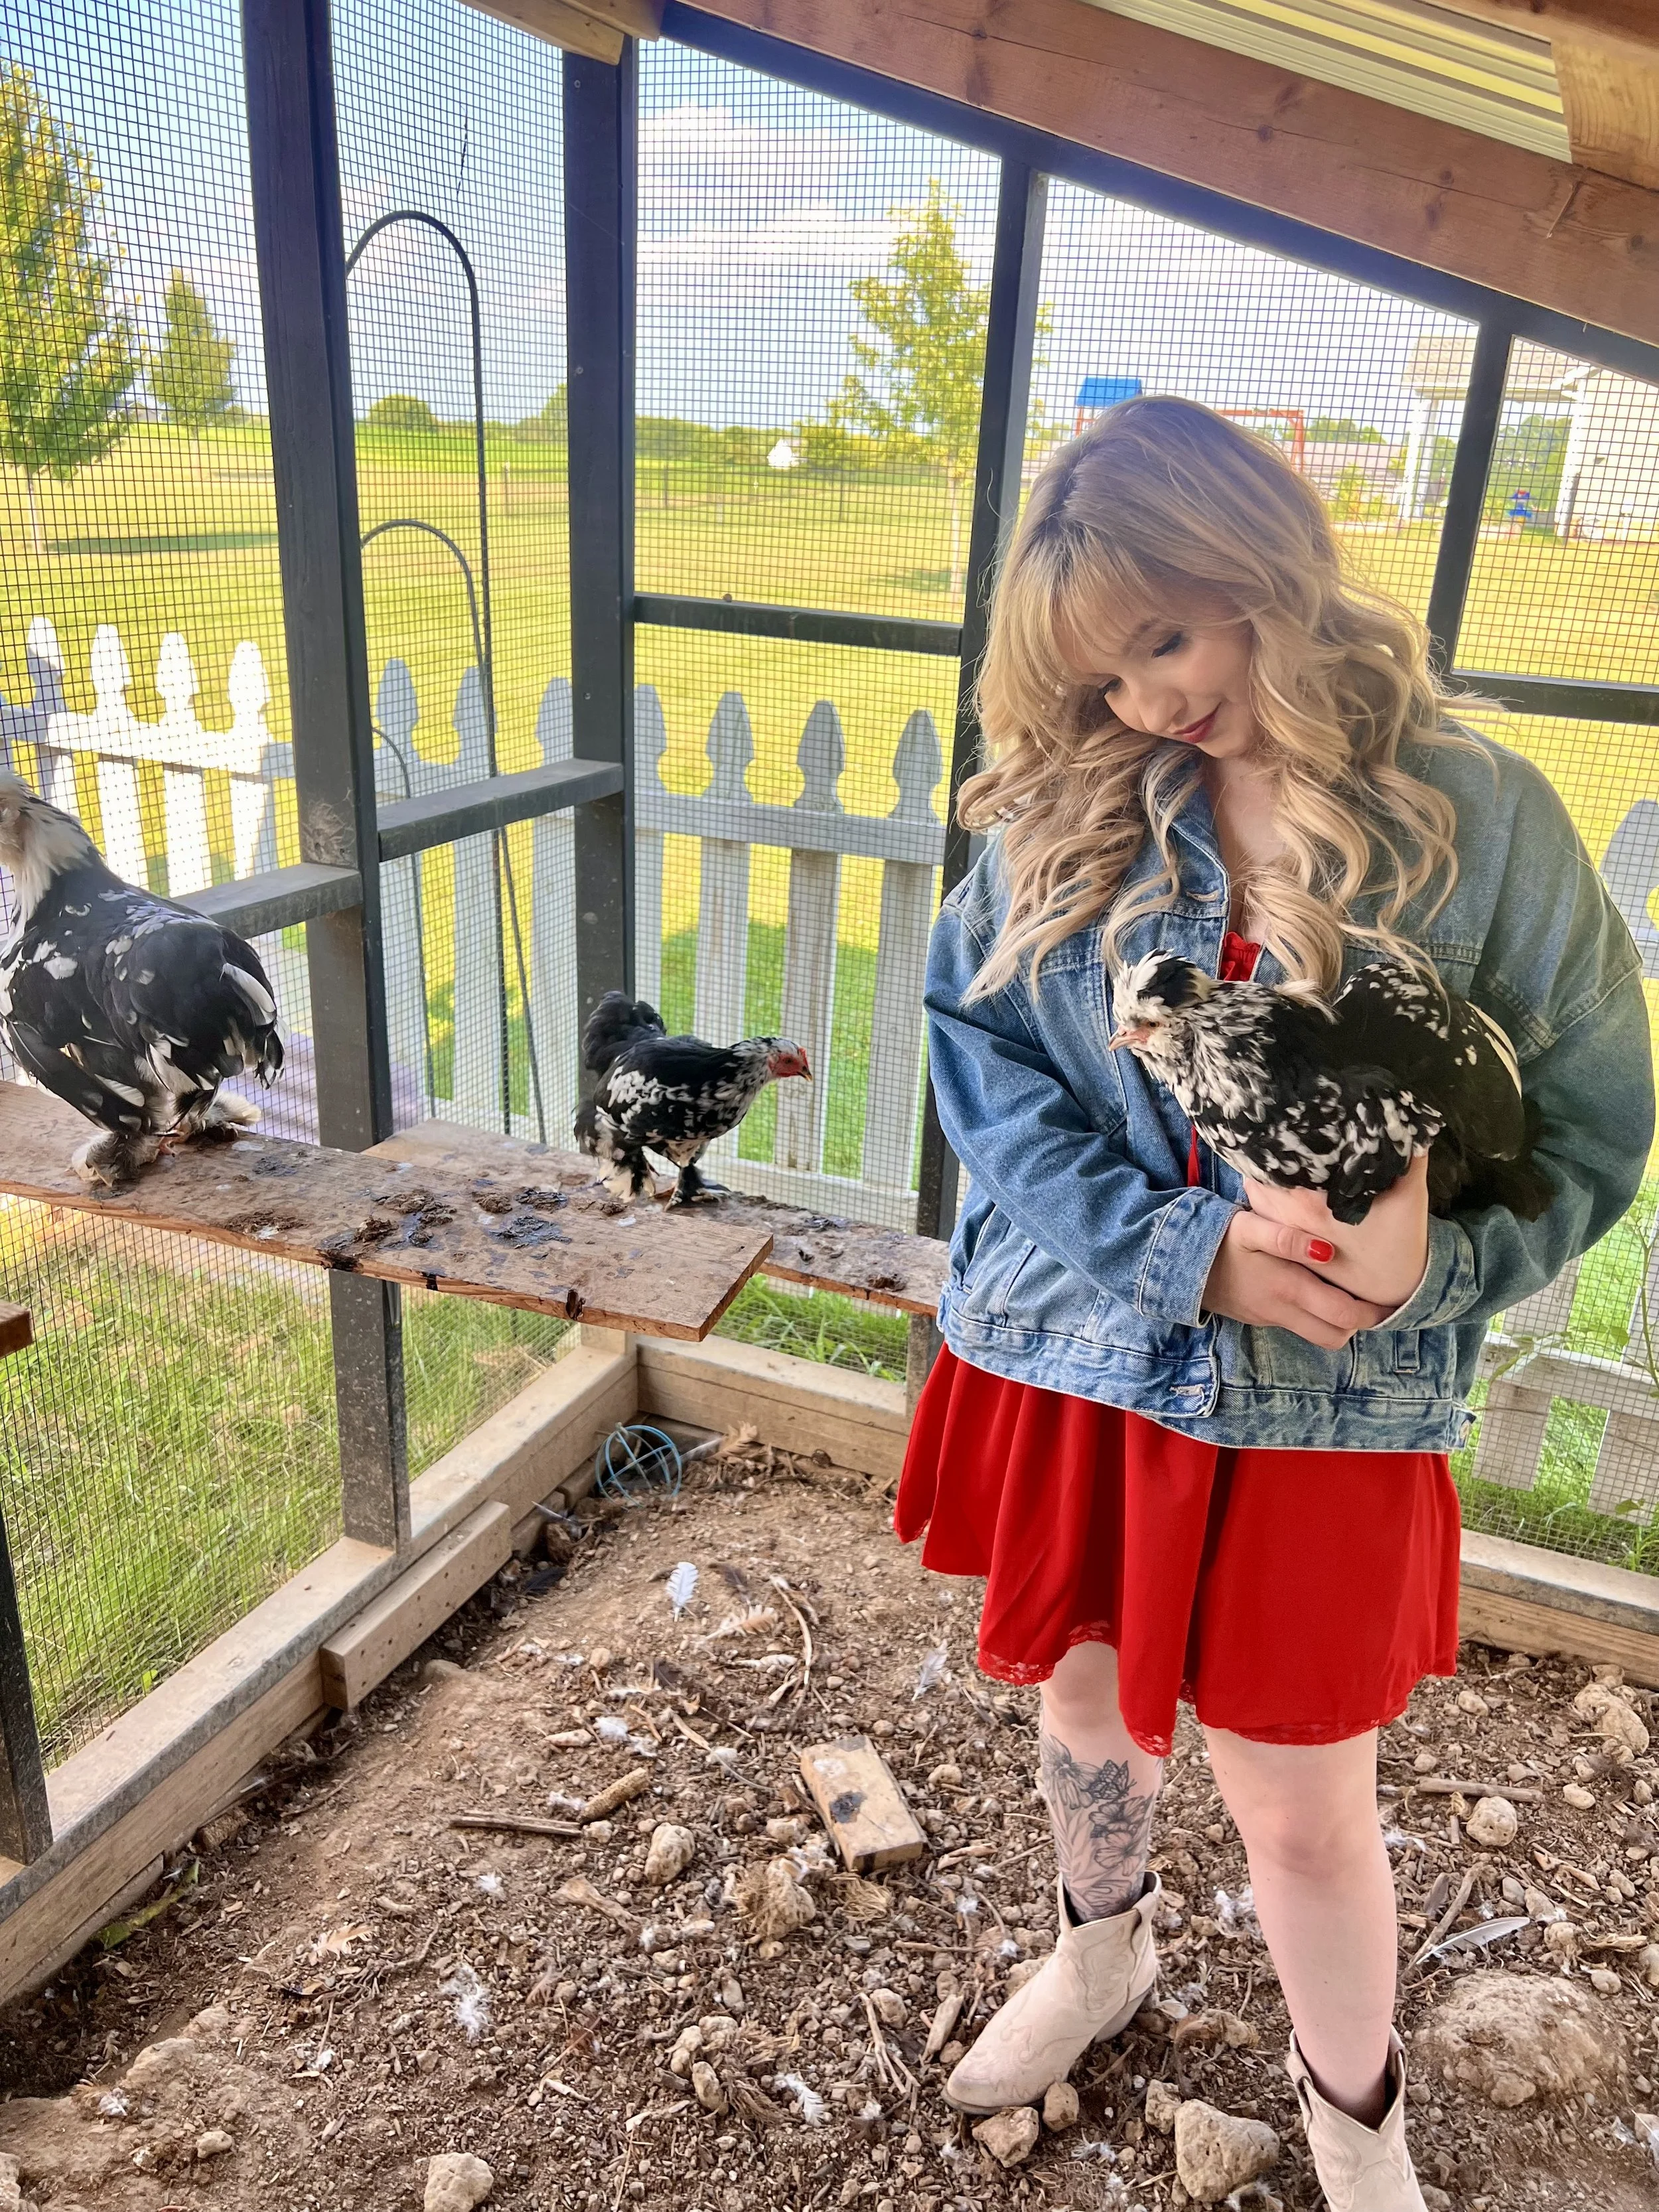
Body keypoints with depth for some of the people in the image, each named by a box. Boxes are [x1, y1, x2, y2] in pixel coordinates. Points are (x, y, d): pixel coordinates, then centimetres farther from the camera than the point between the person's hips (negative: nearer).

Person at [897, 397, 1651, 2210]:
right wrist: (1181, 1246, -19)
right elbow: (977, 1055, -7)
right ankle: (1101, 1960, 58)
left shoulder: (1477, 816, -9)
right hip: (1069, 1366, 3)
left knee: (1302, 1806, 13)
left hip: (1319, 1416, -2)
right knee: (1085, 1693, 24)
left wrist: (1430, 1263, -23)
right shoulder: (1062, 808, -4)